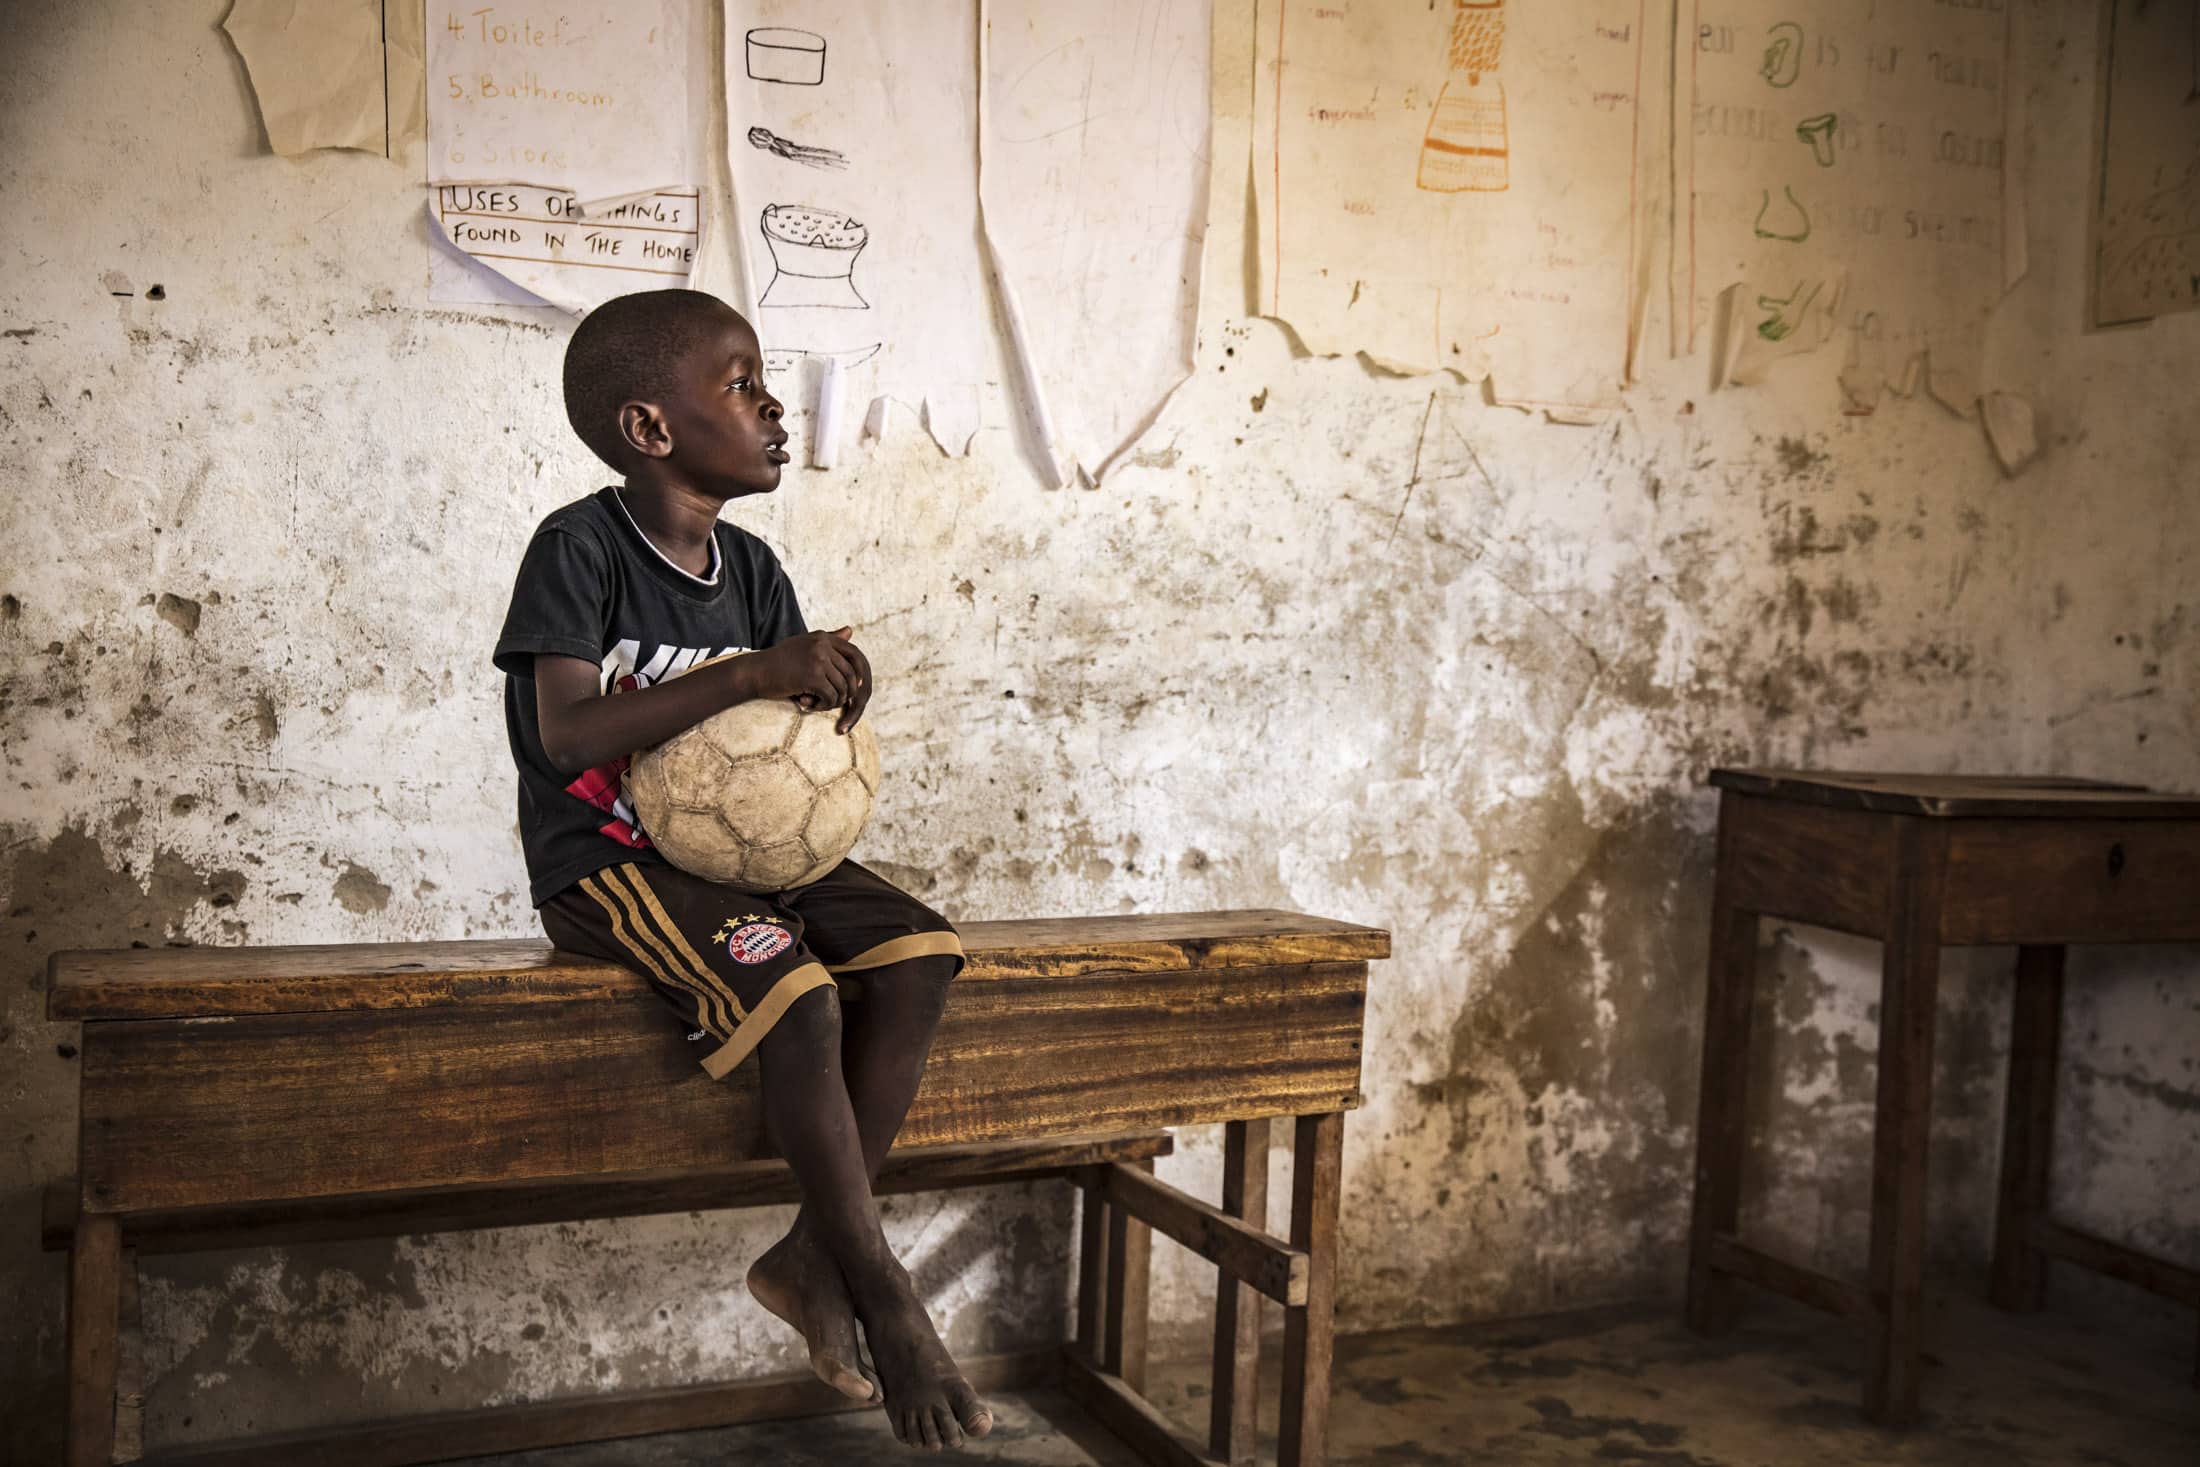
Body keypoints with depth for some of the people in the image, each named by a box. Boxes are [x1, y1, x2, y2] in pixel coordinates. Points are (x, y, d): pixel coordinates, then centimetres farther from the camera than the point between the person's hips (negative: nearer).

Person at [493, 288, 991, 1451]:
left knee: (917, 950, -13)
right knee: (795, 995, -30)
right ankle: (879, 1292, -14)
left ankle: (812, 1257, -6)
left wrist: (829, 692, -13)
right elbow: (568, 734, -25)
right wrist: (752, 671, -30)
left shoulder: (750, 569, 9)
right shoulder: (580, 547, -13)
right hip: (603, 860, -7)